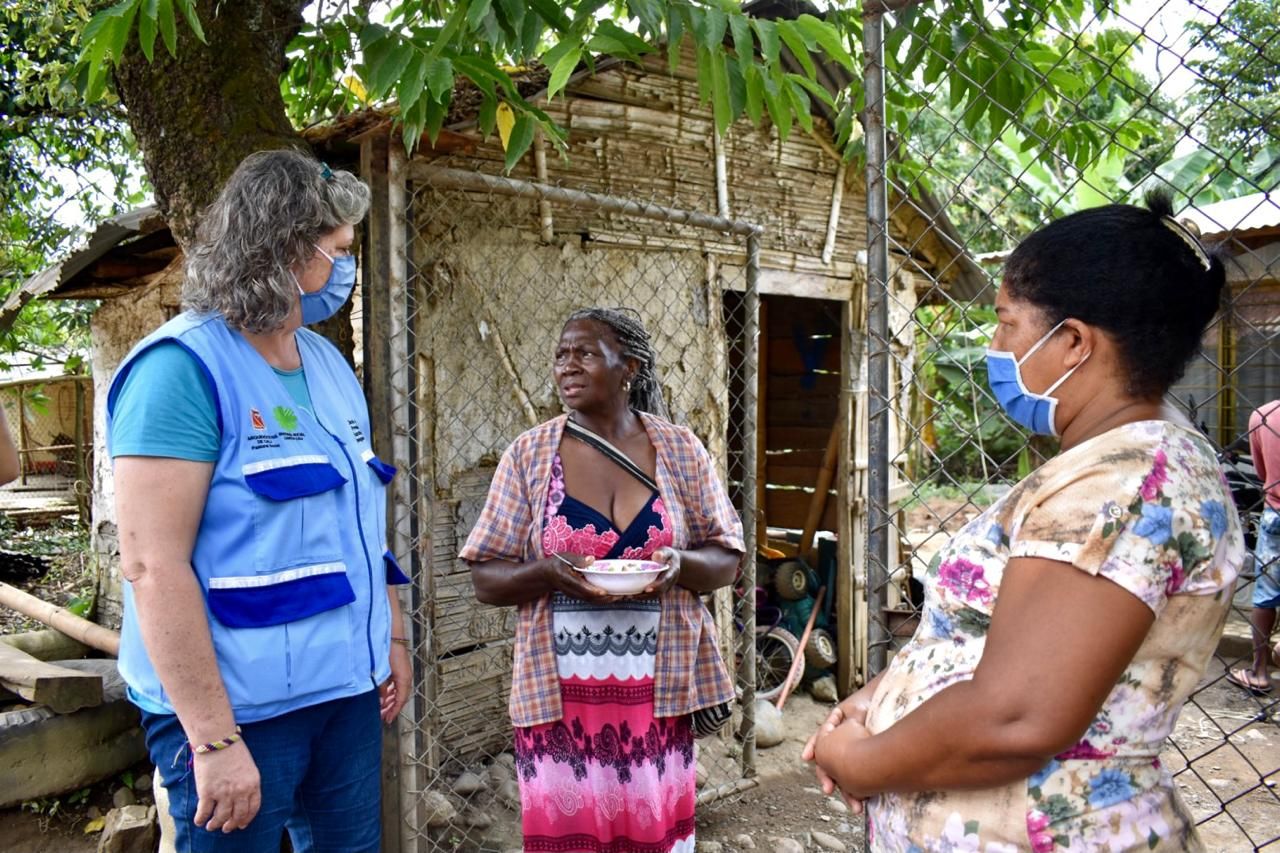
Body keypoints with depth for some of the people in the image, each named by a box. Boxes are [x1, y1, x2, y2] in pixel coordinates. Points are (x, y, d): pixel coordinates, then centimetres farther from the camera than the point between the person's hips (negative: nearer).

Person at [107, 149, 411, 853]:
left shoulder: (329, 364, 8)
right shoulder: (184, 367, -16)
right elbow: (153, 565, -20)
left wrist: (391, 636, 14)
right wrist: (213, 739, -20)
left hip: (348, 688, 7)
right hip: (241, 707, -7)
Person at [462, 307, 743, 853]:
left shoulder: (680, 449, 2)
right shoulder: (528, 455, -1)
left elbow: (727, 559, 6)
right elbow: (486, 578, 1)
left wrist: (680, 562, -15)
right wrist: (549, 571, -19)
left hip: (658, 690, 1)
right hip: (561, 693, 0)